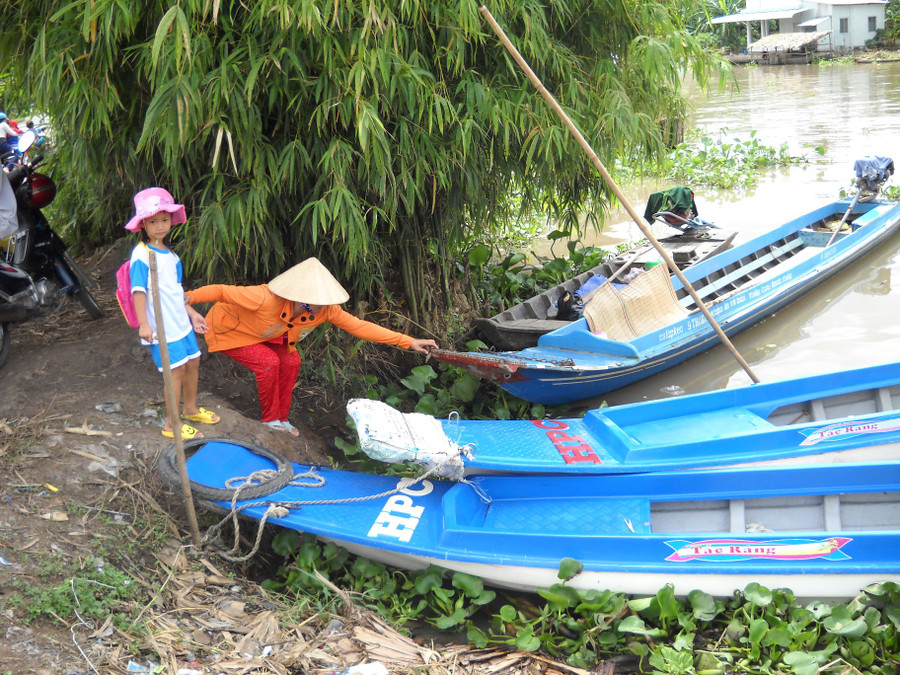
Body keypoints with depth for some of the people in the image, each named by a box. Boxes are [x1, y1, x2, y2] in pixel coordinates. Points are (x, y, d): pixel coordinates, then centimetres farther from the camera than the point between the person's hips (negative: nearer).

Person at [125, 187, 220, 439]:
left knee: (192, 361, 16)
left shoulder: (169, 254, 10)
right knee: (176, 369, -7)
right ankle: (171, 424, 4)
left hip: (180, 321, 8)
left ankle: (190, 408, 38)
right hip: (161, 326, -8)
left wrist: (191, 313, 21)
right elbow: (138, 290, -18)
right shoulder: (142, 254, -15)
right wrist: (143, 324, -23)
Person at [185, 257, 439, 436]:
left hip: (261, 334, 6)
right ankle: (270, 419, 1)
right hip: (227, 330, -6)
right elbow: (222, 291, -35)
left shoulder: (326, 310, -23)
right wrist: (190, 297, -51)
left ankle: (282, 418, 10)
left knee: (290, 361, -11)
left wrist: (408, 342, -24)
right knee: (269, 362, -23)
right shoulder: (265, 300, -42)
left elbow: (359, 326, -21)